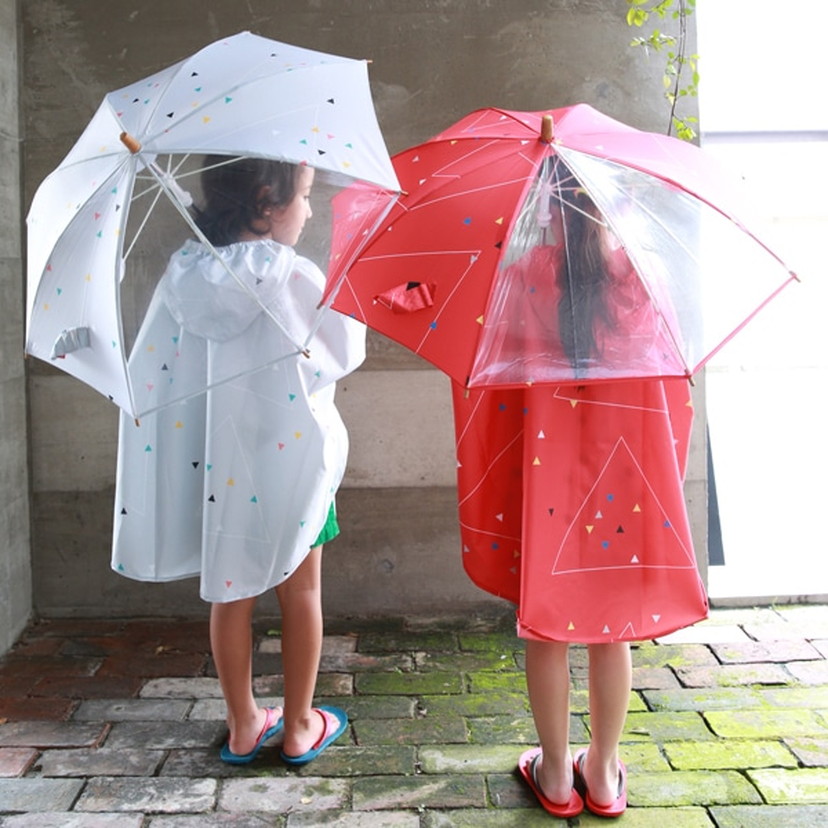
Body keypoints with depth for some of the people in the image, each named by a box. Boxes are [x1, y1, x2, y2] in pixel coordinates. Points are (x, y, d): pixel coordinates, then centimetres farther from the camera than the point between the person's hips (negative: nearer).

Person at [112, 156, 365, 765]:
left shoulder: (186, 271, -2)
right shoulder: (293, 277, -18)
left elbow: (150, 368, 1)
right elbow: (343, 354, -7)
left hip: (212, 466, 5)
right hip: (287, 458, -4)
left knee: (231, 593, 17)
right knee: (300, 592, 13)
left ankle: (243, 725, 31)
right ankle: (299, 727, 28)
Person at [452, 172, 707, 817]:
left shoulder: (524, 272, -6)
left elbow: (493, 364, -4)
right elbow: (667, 368, 4)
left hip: (544, 465, -1)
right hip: (627, 466, 2)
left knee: (546, 623, 12)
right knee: (615, 625, 14)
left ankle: (555, 773, 26)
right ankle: (605, 772, 30)